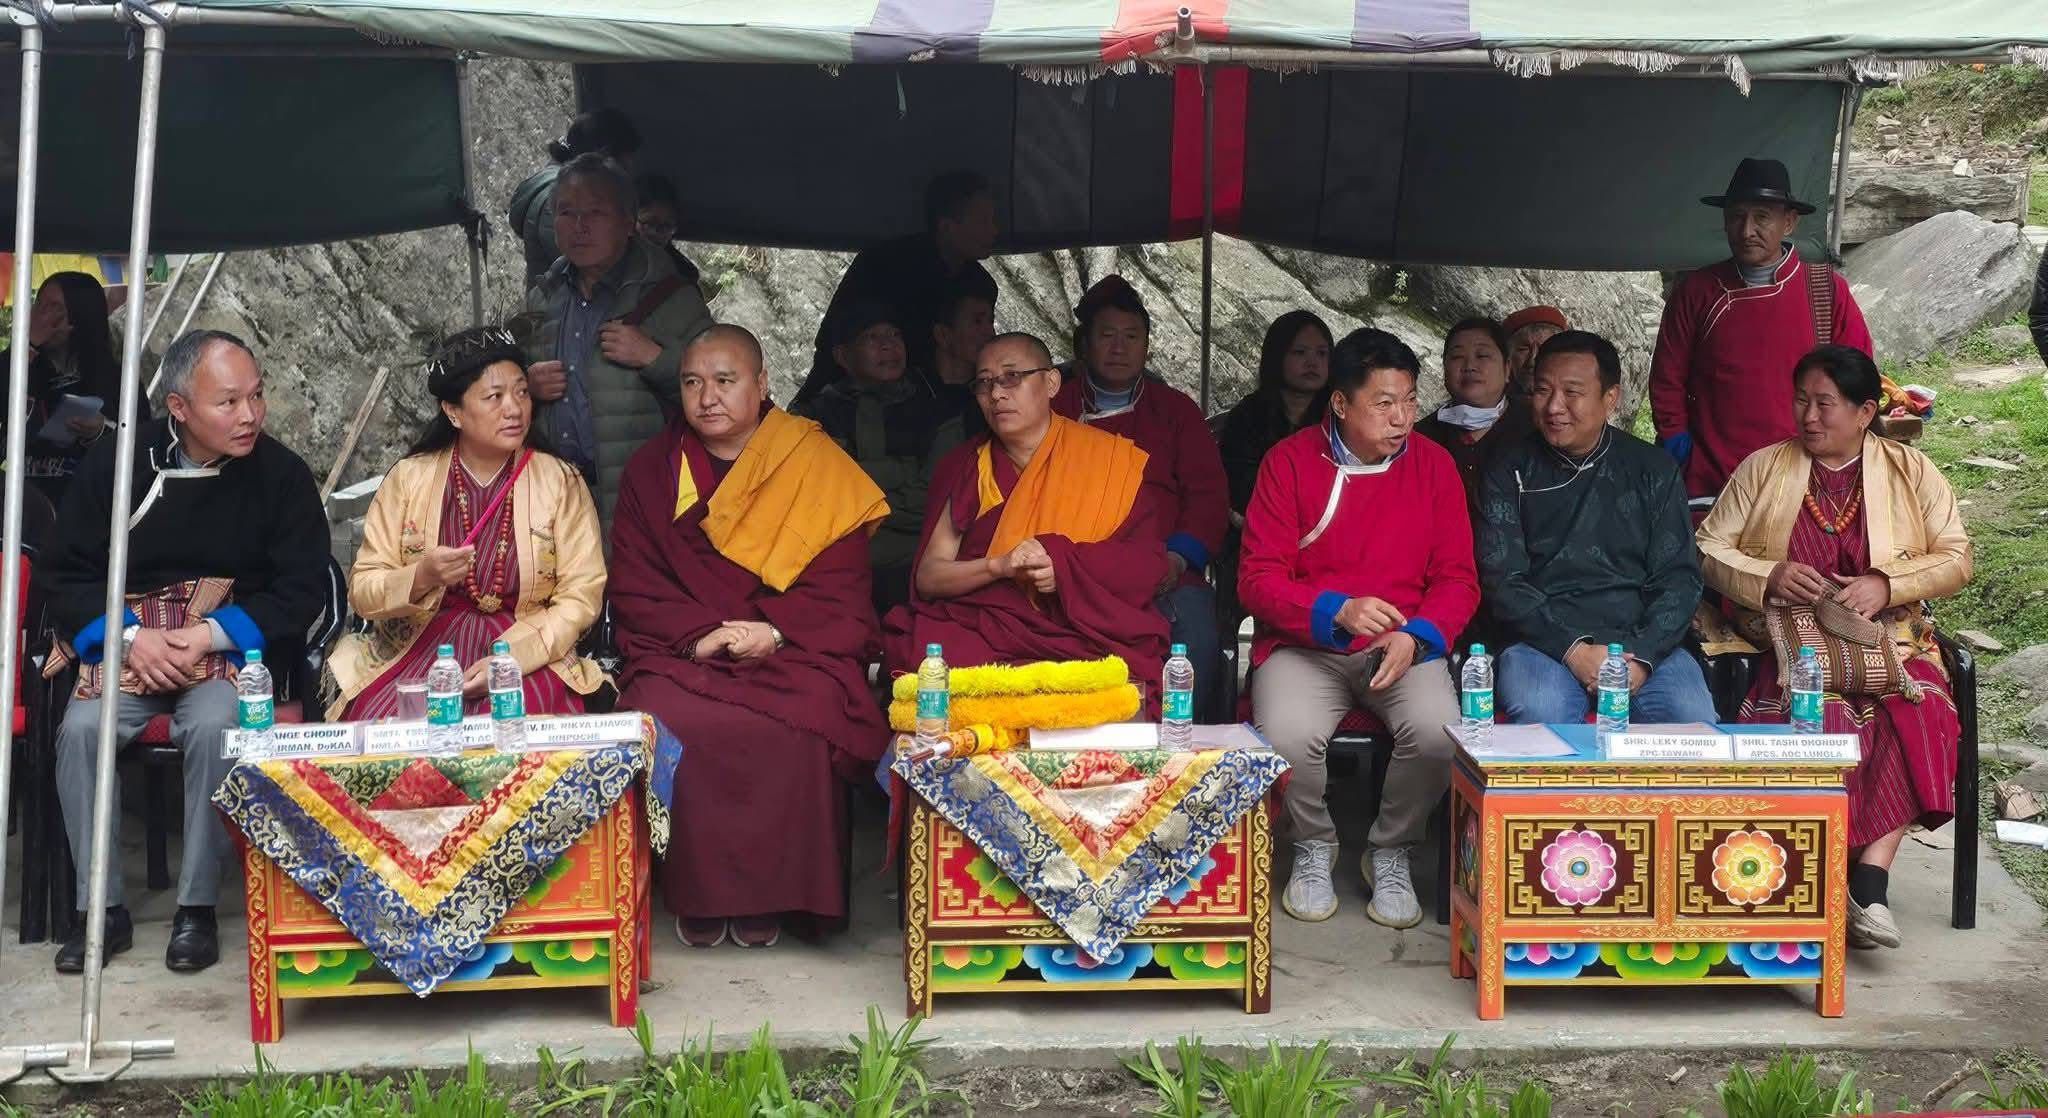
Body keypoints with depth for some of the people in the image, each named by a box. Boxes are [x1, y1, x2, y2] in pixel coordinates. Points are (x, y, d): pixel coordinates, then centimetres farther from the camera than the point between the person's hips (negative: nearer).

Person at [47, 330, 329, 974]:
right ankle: (105, 910, -13)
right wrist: (128, 636, -14)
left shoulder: (281, 474, -4)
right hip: (129, 644, 2)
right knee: (81, 728, -27)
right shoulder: (115, 463, 0)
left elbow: (303, 590, -5)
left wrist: (212, 635, -16)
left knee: (213, 726, -33)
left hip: (235, 650, -2)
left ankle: (197, 909, -18)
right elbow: (67, 575, 3)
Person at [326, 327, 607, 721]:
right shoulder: (409, 478, 5)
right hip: (422, 645, 1)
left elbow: (580, 597, -2)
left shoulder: (560, 482, 3)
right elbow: (362, 591, 3)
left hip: (527, 653, -1)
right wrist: (421, 578, -19)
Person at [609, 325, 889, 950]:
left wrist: (775, 632, -16)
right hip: (681, 655, 2)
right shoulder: (652, 471, 13)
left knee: (795, 728, -33)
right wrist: (700, 634, -11)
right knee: (670, 724, -31)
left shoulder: (817, 466, 6)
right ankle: (697, 896, -15)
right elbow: (633, 590, 7)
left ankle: (769, 896, -16)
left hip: (793, 655, -1)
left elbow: (842, 588, 1)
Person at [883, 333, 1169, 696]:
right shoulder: (967, 466, 15)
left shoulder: (1110, 458, 10)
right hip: (980, 631, 3)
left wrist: (1067, 568, -13)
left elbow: (1147, 562, 3)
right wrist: (1000, 565, -10)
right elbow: (927, 577, 8)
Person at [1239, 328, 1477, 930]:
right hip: (1304, 644, -1)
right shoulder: (1289, 461, -1)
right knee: (1288, 736, -32)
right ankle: (1314, 847, 3)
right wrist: (1336, 612, -21)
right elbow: (1258, 578, -5)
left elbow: (1457, 579, 6)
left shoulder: (1433, 464, 5)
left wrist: (1416, 636, -14)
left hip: (1404, 646, 1)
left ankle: (1391, 853, 1)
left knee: (1437, 733, -30)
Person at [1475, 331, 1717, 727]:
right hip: (1543, 642, -2)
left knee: (1696, 723, -26)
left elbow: (1679, 577, 7)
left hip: (1642, 641, 2)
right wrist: (1573, 650, -13)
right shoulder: (1510, 472, 9)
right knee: (1541, 719, -34)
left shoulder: (1654, 470, 13)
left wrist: (1640, 657, -10)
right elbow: (1502, 581, 0)